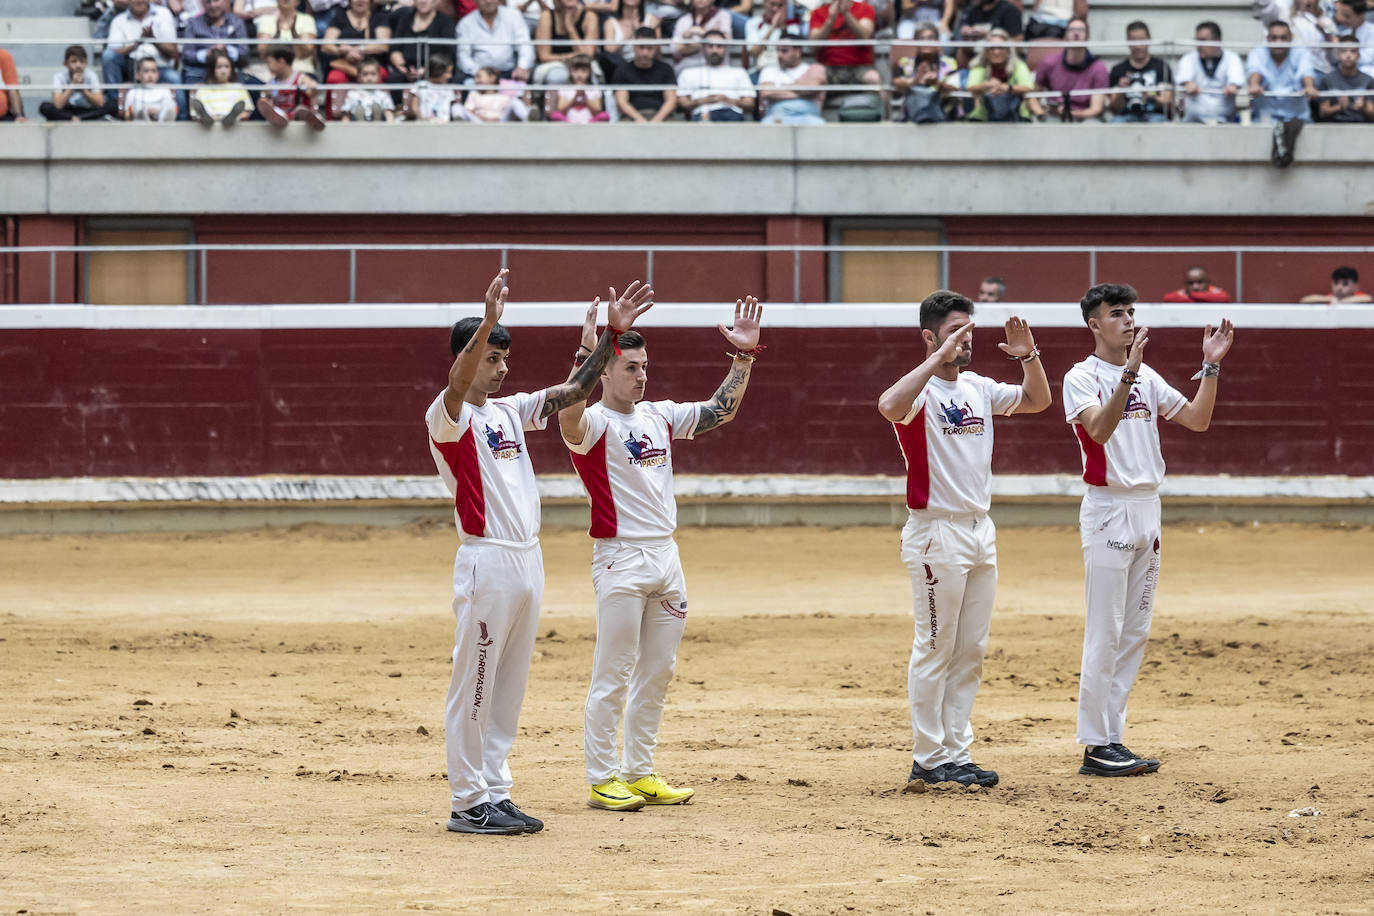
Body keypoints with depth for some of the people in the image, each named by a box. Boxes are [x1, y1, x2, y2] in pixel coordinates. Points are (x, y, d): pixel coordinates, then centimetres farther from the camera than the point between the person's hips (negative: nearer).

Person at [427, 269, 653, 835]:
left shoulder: (510, 411, 17)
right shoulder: (448, 418, -8)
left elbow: (571, 392, 16)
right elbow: (457, 383, -29)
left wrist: (612, 335, 5)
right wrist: (489, 322, -43)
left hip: (528, 558, 8)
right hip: (486, 560, -8)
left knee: (509, 688, 11)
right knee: (474, 687, -5)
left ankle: (495, 794, 16)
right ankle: (468, 804, -2)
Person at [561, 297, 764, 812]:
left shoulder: (659, 417, 14)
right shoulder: (593, 423, -9)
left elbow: (721, 410, 21)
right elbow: (569, 421, -33)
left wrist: (744, 356, 10)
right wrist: (587, 352, -42)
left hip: (666, 554, 8)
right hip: (621, 558, -8)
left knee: (657, 672, 11)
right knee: (613, 675, -5)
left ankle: (640, 773, 19)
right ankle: (602, 779, 0)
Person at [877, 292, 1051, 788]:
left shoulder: (979, 388, 11)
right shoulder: (920, 390, -11)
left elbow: (1036, 400, 18)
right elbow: (890, 407, -34)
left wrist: (1029, 356, 0)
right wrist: (939, 357, -33)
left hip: (980, 530, 8)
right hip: (937, 532, -8)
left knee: (970, 651, 9)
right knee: (935, 649, -3)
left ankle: (956, 754, 15)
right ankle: (929, 759, 2)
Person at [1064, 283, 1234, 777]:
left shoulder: (1148, 379, 15)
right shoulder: (1082, 378, -6)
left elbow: (1197, 419, 10)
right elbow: (1101, 429, -23)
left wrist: (1211, 366, 0)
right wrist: (1129, 373, -33)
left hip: (1147, 508, 7)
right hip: (1108, 509, -7)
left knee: (1135, 631, 8)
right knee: (1104, 632, -8)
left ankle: (1112, 739, 12)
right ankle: (1095, 746, -6)